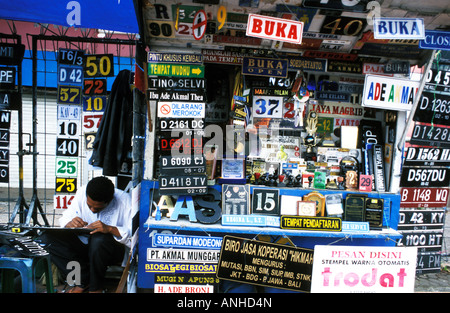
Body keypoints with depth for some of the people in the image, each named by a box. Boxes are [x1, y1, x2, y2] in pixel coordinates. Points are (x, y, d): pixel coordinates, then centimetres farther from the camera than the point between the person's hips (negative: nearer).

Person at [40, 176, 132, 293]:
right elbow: (65, 218, 2)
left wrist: (110, 229, -38)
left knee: (99, 240, -38)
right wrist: (70, 224, -22)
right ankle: (83, 280, -8)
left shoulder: (124, 200, -19)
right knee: (48, 236, -15)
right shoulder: (81, 193, -7)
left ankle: (95, 286, -9)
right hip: (83, 244, 5)